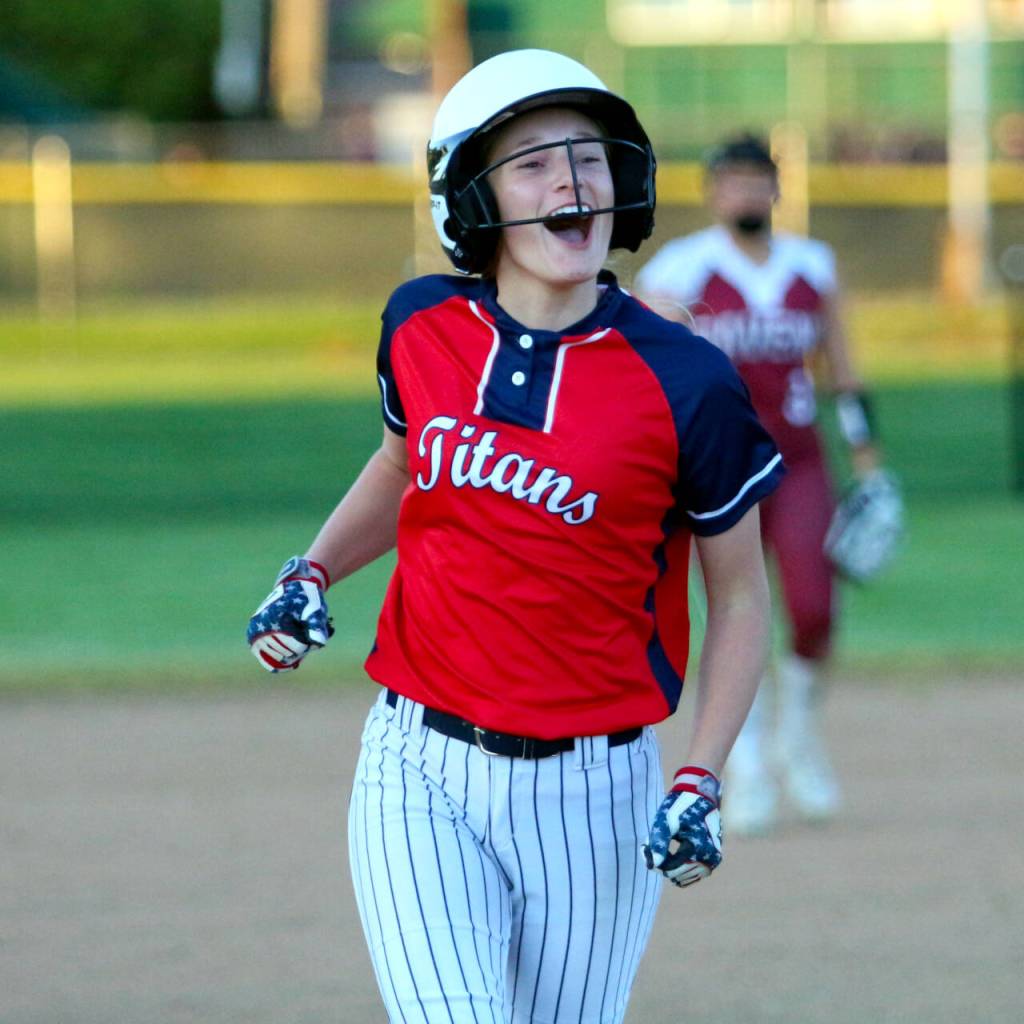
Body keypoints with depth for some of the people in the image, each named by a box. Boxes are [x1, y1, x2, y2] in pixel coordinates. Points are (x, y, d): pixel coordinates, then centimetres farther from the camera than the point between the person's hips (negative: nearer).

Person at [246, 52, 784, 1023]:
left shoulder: (684, 383, -10)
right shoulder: (422, 326, 1)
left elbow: (740, 597, 0)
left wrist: (698, 784, -10)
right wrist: (308, 575, 7)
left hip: (590, 792, -1)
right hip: (419, 772, 1)